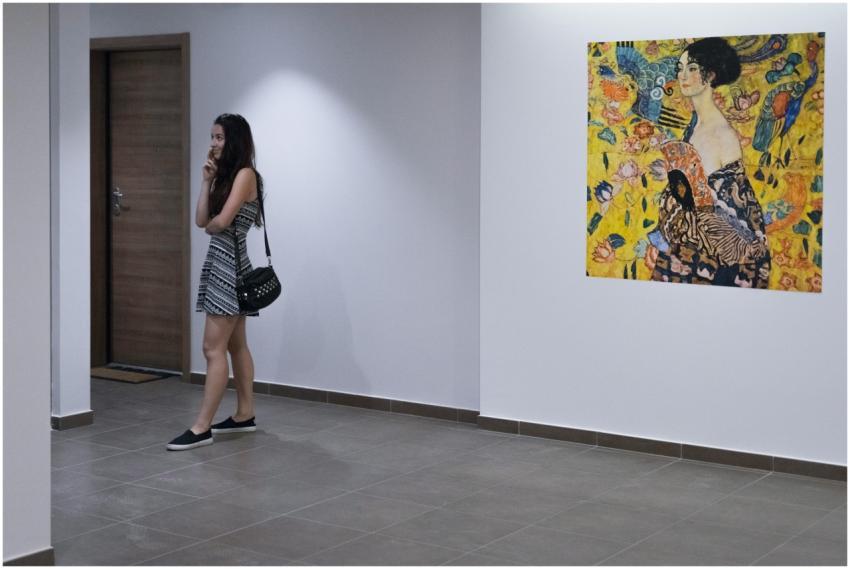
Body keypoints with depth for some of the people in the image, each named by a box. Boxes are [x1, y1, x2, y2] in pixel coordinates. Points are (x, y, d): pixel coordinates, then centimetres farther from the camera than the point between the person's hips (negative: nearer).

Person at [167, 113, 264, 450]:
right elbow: (201, 219, 8)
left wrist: (210, 226, 1)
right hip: (220, 262, 10)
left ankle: (202, 428, -11)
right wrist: (207, 180, 3)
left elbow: (221, 221, -20)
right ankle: (245, 415, 21)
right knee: (236, 345, 14)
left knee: (214, 347, -11)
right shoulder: (226, 175, 16)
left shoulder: (245, 174, -10)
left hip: (230, 263, -10)